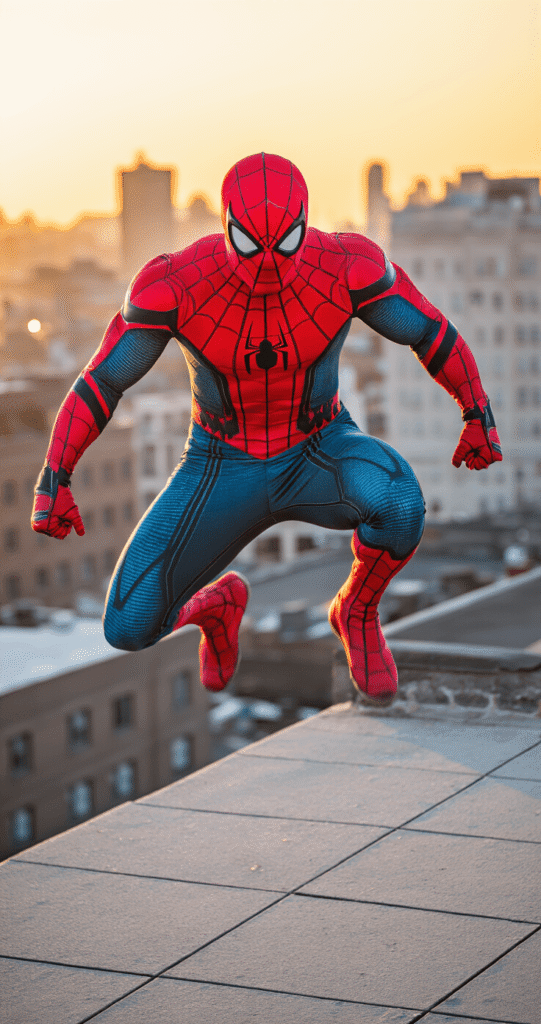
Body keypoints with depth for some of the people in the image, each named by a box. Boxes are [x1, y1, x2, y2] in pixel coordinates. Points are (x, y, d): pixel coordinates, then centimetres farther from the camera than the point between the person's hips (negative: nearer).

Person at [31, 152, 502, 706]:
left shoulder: (346, 267, -25)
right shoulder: (176, 285, -26)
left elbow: (427, 329, -7)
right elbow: (102, 380, -15)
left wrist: (478, 413, 1)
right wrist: (53, 479, -17)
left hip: (320, 453, 0)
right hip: (224, 467, 1)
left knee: (399, 505, -37)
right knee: (128, 629, -11)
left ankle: (357, 611, -3)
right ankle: (216, 603, 26)